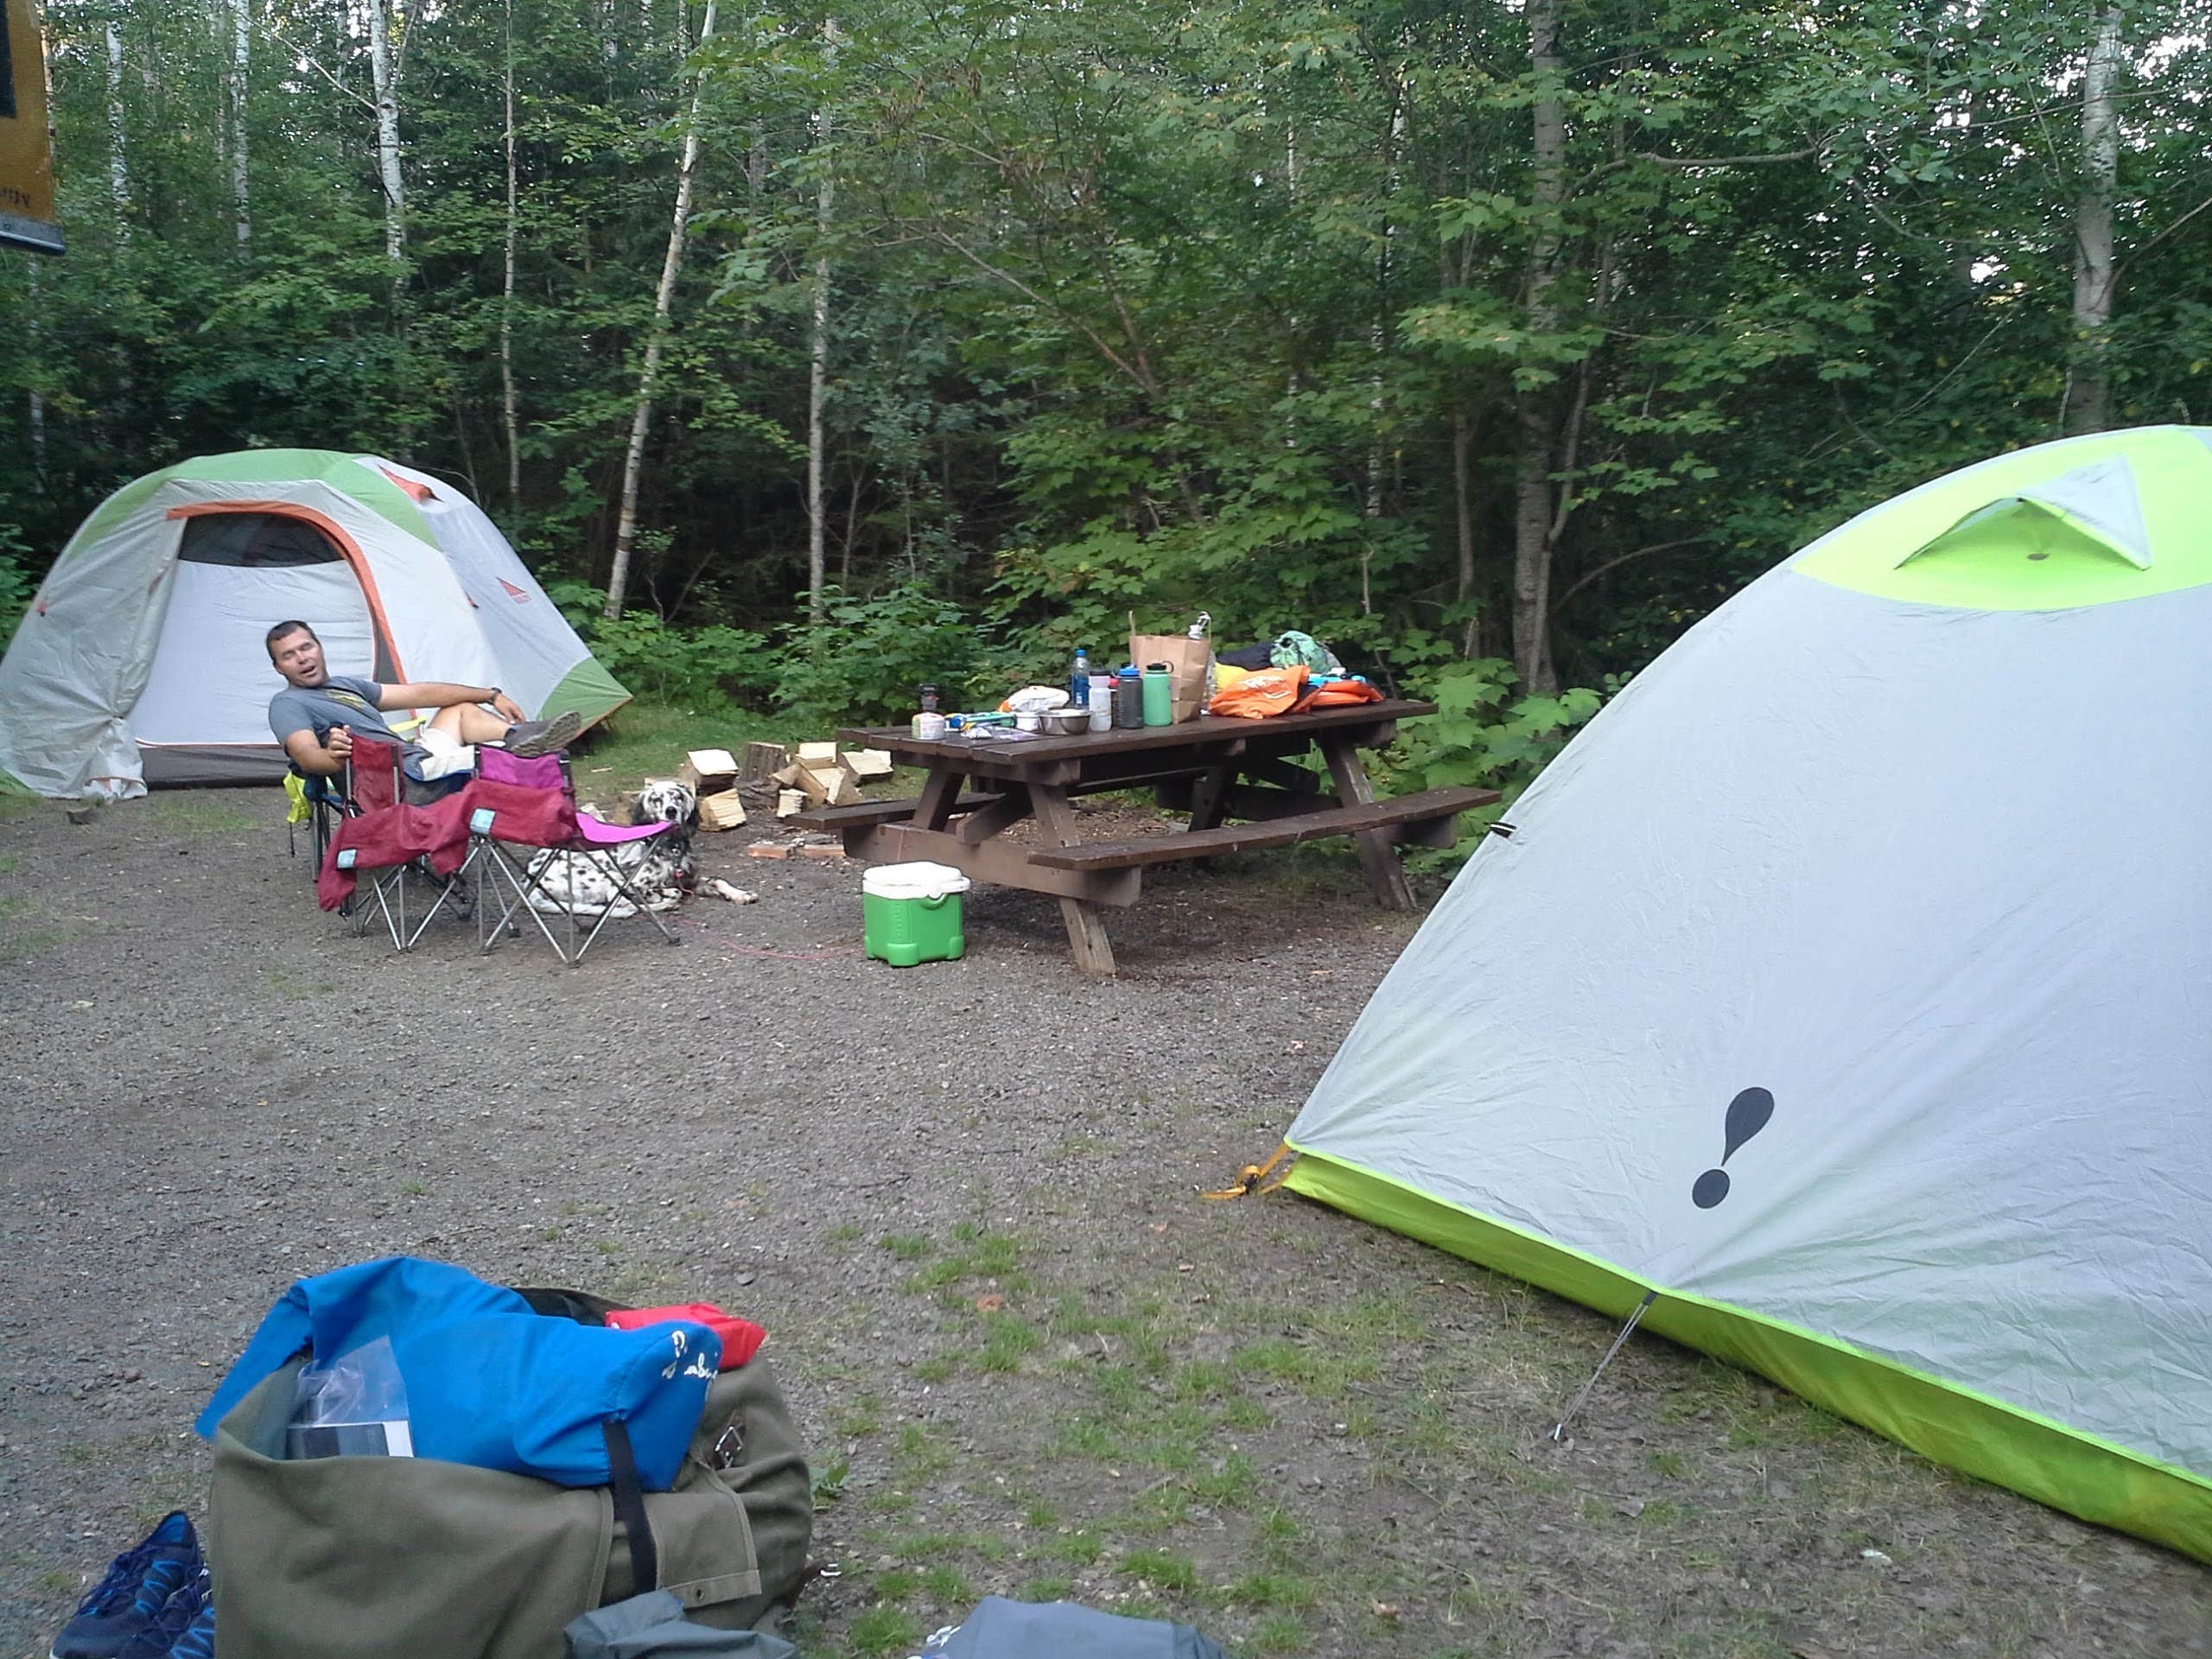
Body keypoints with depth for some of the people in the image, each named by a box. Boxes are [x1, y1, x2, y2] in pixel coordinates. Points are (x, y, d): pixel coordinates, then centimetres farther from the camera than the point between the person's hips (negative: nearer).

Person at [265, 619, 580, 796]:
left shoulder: (347, 685, 24)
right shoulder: (287, 704, 0)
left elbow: (418, 693, 20)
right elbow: (306, 755, -19)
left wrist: (491, 695, 16)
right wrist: (333, 758, -44)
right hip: (406, 783, -9)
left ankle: (516, 735, -7)